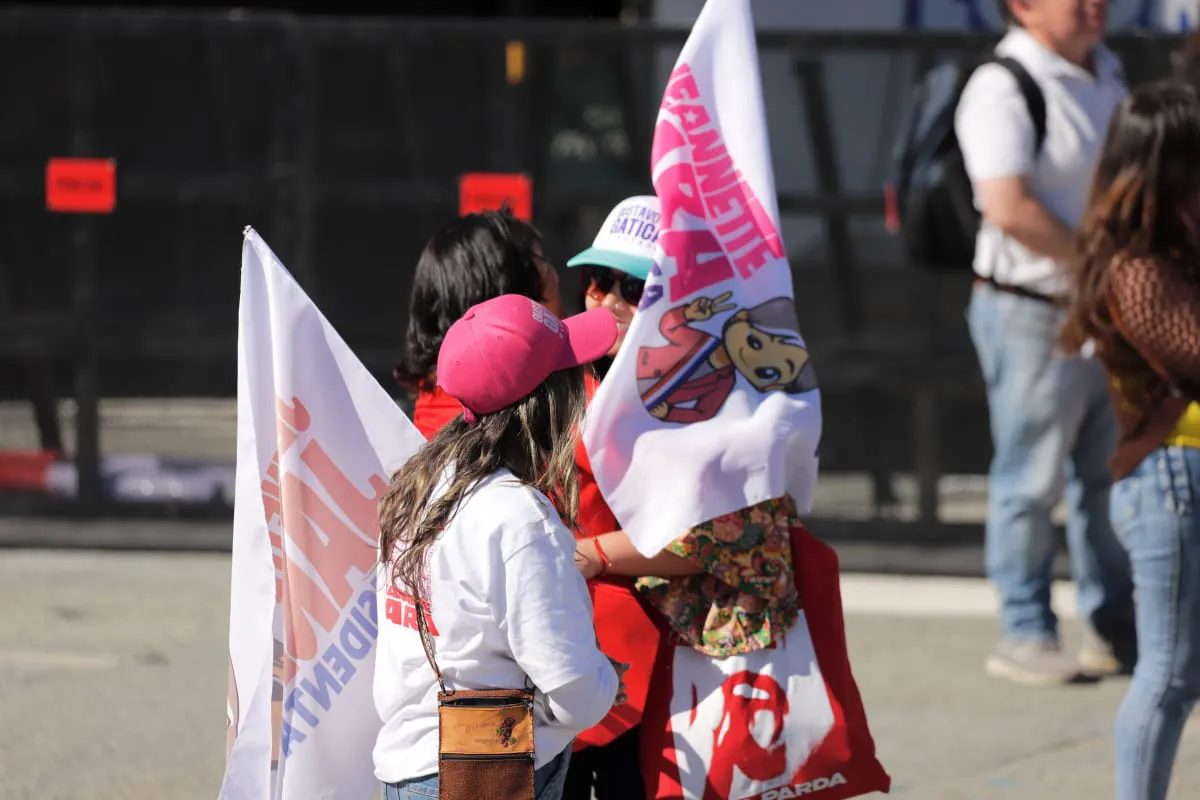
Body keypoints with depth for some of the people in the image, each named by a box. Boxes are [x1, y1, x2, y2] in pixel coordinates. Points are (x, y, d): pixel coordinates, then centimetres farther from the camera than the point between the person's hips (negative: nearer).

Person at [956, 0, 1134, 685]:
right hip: (1034, 314, -8)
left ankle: (1115, 630, 25)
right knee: (1033, 481, 1)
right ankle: (1025, 636, 10)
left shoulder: (1105, 71, 10)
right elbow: (1008, 206, -26)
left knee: (1112, 474, 15)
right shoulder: (1003, 88, -17)